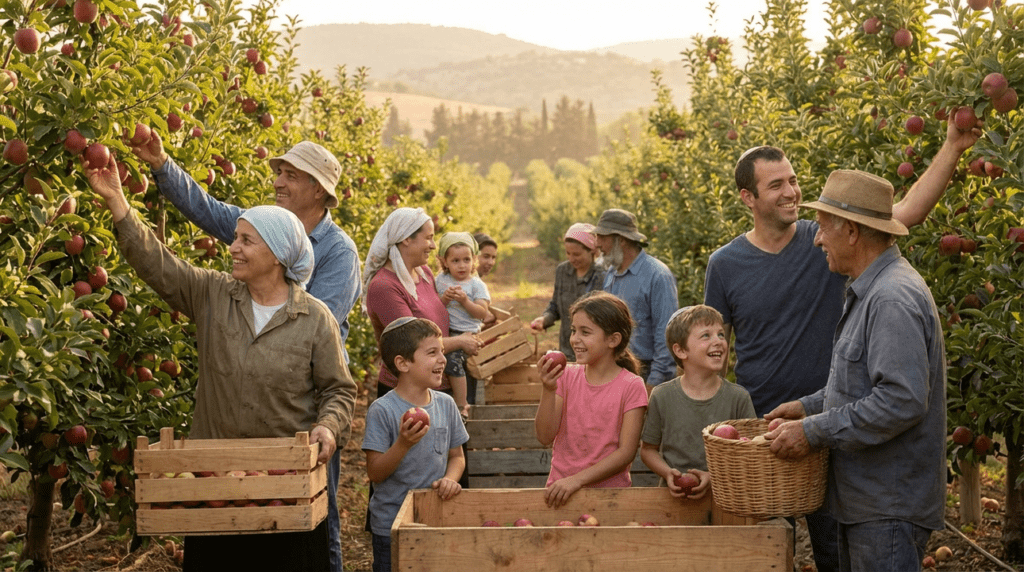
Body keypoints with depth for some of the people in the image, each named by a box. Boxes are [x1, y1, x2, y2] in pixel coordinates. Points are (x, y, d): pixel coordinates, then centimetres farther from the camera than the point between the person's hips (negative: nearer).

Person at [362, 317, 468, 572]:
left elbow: (457, 456, 11)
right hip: (391, 526, -4)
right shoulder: (382, 410, -14)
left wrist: (450, 479, -10)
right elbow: (375, 473, -14)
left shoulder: (445, 405, 1)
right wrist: (403, 443, -29)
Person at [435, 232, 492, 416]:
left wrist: (465, 301, -22)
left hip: (467, 333, -5)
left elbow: (482, 313, -10)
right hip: (445, 331, 5)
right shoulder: (441, 280, 8)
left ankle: (462, 404, -12)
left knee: (452, 359, -23)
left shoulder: (476, 285, -2)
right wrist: (445, 298, -16)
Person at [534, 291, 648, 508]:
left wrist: (577, 479, -14)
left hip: (609, 490, -2)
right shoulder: (566, 376, 6)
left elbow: (626, 452, -7)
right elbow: (545, 437, 0)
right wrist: (548, 391, -13)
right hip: (560, 489, 2)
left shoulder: (631, 386, -3)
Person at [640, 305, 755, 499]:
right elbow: (648, 449, 11)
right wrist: (668, 473, -7)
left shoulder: (738, 398, 2)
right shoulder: (662, 396, 3)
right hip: (674, 494, 0)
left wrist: (714, 477, -10)